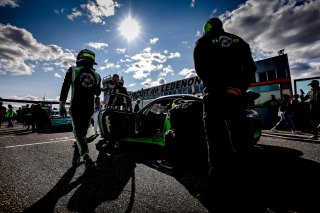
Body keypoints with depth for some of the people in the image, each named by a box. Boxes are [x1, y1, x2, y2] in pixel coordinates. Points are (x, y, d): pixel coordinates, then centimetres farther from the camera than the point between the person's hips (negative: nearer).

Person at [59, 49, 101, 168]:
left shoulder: (73, 70, 1)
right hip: (89, 109, 2)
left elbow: (64, 89, -1)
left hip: (76, 107, -2)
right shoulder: (96, 75, 6)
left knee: (78, 132, 2)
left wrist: (61, 105, 4)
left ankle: (85, 156, -18)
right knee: (83, 132, 12)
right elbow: (98, 93, 16)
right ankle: (76, 158, 16)